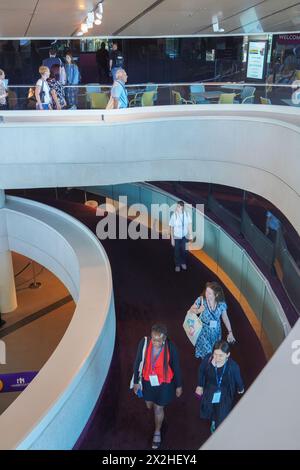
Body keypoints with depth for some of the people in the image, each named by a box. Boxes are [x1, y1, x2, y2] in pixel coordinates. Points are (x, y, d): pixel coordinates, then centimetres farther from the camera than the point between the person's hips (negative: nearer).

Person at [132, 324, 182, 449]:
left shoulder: (170, 347, -30)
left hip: (164, 382, -2)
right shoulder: (144, 343, -26)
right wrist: (136, 382, -1)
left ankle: (157, 432, 47)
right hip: (148, 380, 2)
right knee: (149, 405, 26)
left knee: (159, 409, 16)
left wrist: (179, 385, -1)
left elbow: (176, 366, -13)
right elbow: (137, 362, -10)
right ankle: (158, 408, 65)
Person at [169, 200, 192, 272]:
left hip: (185, 236, 2)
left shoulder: (187, 214, -16)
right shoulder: (174, 215, -21)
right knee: (177, 251, 14)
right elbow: (171, 227, -14)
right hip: (177, 237, -2)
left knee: (183, 250, 19)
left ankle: (183, 263, 43)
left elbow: (189, 224, -2)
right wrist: (172, 239, -11)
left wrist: (190, 234, 4)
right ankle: (177, 265, 35)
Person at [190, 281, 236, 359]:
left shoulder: (221, 304, -16)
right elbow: (191, 310, -5)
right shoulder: (201, 300, -20)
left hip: (216, 331, 2)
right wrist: (198, 311, -28)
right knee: (207, 353, -2)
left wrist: (230, 332, -2)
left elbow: (225, 318, -2)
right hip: (204, 330, -2)